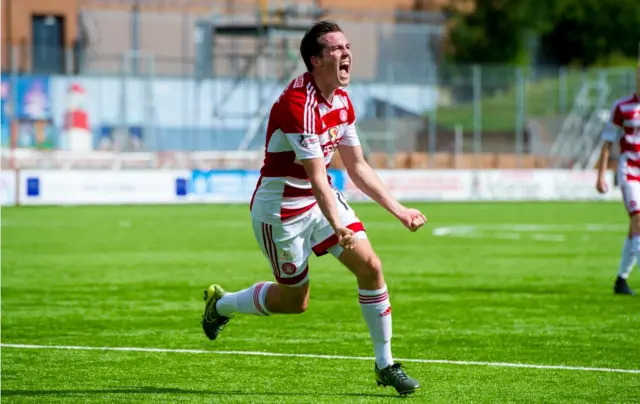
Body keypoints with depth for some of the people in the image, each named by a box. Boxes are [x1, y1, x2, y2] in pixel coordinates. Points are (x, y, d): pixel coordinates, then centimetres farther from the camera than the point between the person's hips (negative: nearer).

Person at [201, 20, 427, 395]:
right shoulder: (298, 103, -27)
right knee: (294, 300, 5)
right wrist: (336, 226, -42)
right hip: (281, 208, -8)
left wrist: (398, 209, 6)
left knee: (370, 266, -7)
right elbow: (316, 176, -32)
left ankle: (385, 365, 3)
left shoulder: (342, 100, 2)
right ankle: (221, 303, 33)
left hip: (322, 199, 8)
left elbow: (358, 167, 10)